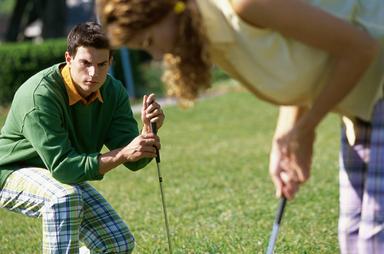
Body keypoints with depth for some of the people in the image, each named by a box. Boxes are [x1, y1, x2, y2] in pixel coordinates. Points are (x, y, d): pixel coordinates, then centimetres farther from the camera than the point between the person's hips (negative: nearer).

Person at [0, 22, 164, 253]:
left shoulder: (114, 92, -10)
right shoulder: (39, 94, -31)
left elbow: (134, 162, -13)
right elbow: (62, 167, -36)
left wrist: (149, 130, -34)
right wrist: (122, 154, -40)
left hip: (69, 178, 7)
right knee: (66, 196, -38)